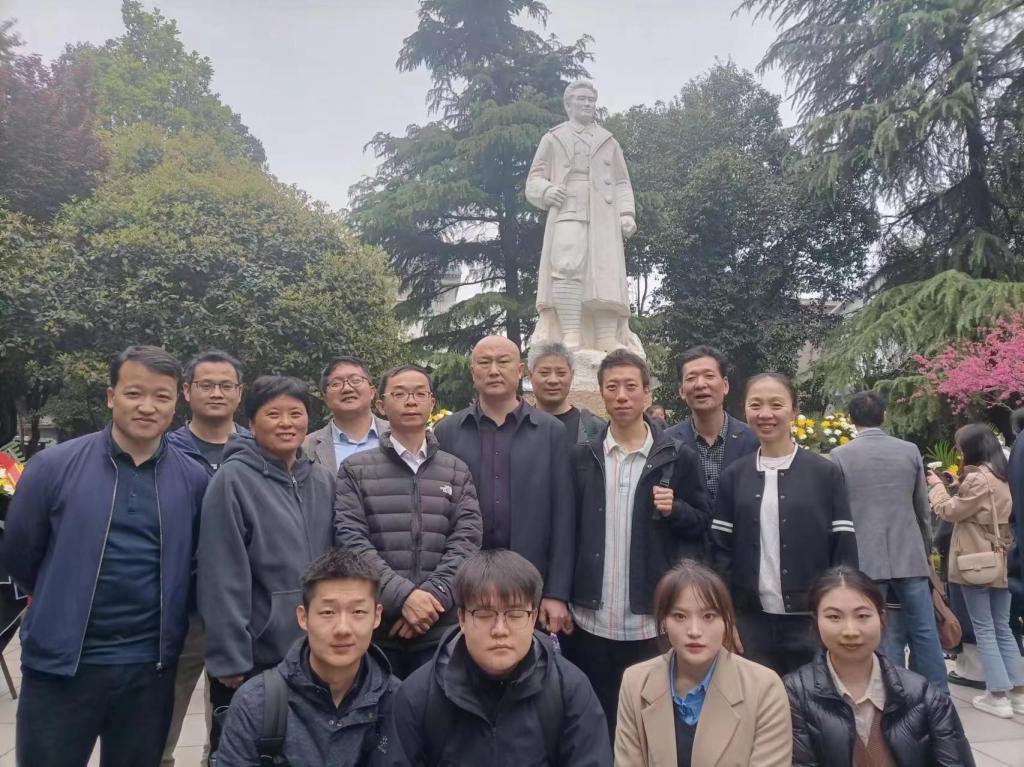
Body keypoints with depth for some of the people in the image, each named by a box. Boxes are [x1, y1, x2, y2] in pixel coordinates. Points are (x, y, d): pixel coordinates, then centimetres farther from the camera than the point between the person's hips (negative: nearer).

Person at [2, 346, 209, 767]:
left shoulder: (193, 479, -2)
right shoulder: (53, 465, -7)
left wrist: (168, 624, 9)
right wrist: (63, 608, 12)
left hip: (151, 668, 2)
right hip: (60, 663, -1)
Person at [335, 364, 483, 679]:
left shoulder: (457, 471, 10)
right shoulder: (355, 470, 5)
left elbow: (467, 540, 0)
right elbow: (351, 539, -6)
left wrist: (434, 595, -14)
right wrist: (402, 595, -16)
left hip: (441, 626, 1)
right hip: (374, 624, -1)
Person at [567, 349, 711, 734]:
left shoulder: (679, 458, -2)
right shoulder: (582, 457, 3)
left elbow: (704, 524, 6)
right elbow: (569, 530, 6)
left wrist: (675, 511, -14)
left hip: (652, 620, -1)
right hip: (591, 620, 2)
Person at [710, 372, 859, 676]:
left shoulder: (826, 473, -2)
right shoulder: (733, 476, 3)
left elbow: (845, 551, -2)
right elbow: (721, 550, 4)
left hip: (813, 621, -1)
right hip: (751, 623, 2)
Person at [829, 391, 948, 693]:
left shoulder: (839, 456, -4)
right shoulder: (910, 450, 3)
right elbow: (924, 509, 10)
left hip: (866, 560, -2)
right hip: (910, 556, 2)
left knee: (885, 634, 5)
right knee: (924, 630, 11)